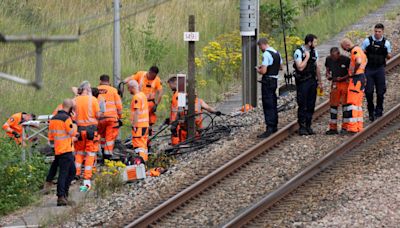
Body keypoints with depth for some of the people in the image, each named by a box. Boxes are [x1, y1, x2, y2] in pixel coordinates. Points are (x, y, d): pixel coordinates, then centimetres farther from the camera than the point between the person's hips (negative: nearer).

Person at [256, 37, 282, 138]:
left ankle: (269, 129, -13)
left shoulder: (266, 54, -17)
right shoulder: (277, 53, 11)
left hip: (267, 81, -9)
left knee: (268, 105, -9)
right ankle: (274, 126, 27)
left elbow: (263, 71, -22)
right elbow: (280, 66, 24)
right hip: (275, 80, 9)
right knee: (273, 104, 18)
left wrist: (258, 70, 0)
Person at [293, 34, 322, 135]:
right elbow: (300, 67, -19)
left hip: (312, 81, 6)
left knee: (311, 105, 6)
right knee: (303, 105, -4)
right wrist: (307, 57, -14)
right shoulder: (299, 52, -10)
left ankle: (308, 126, 13)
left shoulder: (314, 52, 11)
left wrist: (319, 81, 15)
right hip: (302, 82, -6)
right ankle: (302, 127, 0)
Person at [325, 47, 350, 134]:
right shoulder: (329, 59, 0)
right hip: (335, 84, 4)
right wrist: (328, 75, -7)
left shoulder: (346, 60, -14)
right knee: (333, 105, 3)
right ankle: (333, 128, 8)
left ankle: (345, 127, 6)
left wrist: (342, 78, -22)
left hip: (345, 83, -4)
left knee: (345, 104, -1)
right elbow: (327, 70, 15)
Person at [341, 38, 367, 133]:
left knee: (352, 103, -11)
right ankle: (359, 127, 13)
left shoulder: (355, 50, -13)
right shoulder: (359, 50, 19)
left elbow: (358, 62, -31)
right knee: (358, 104, 13)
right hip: (361, 77, 10)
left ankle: (352, 128, -15)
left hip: (356, 78, -10)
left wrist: (354, 72, -17)